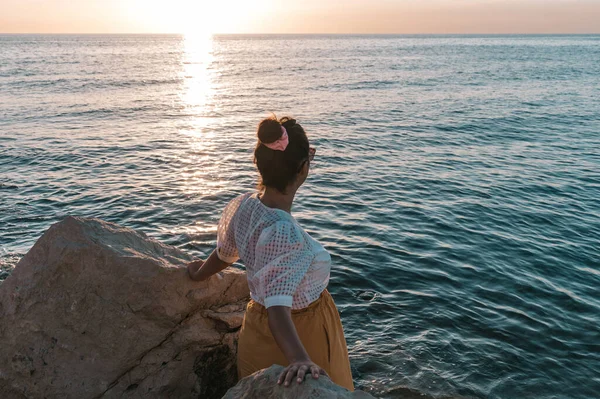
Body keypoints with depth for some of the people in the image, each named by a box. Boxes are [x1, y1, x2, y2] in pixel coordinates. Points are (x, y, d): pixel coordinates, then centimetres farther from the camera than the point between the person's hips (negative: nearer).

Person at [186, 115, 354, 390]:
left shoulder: (242, 205, -11)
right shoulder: (284, 234, -34)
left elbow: (224, 255, 6)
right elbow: (278, 309, -39)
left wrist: (198, 273, 26)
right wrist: (301, 360, -52)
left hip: (257, 324, 7)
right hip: (301, 334, -7)